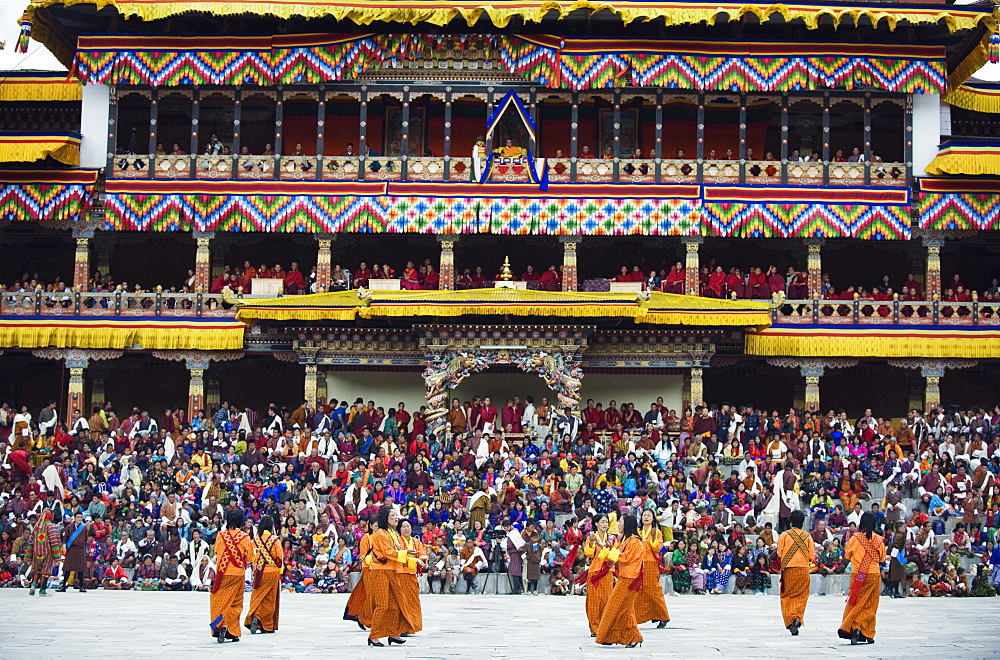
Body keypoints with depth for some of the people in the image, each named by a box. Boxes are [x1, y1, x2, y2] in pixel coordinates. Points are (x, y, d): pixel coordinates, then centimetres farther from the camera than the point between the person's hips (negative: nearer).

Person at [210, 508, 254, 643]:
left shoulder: (220, 535, -3)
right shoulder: (244, 537, -7)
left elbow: (216, 553, 9)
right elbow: (249, 558, -2)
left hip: (222, 573, 0)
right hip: (238, 573, 0)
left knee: (220, 601, 6)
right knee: (235, 603, 8)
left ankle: (220, 626, -14)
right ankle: (233, 633, 4)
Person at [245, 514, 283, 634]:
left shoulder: (256, 539, 1)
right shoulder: (275, 540, -7)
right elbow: (280, 558, -5)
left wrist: (255, 571, 12)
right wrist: (280, 572, 7)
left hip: (259, 573, 2)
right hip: (272, 572, -2)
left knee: (258, 597, 8)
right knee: (269, 599, 5)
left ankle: (253, 617, -15)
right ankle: (267, 626, 5)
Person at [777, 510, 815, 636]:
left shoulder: (784, 535, -3)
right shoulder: (807, 536, 2)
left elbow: (779, 554, -3)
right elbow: (811, 556, 2)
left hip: (789, 569, -1)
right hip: (804, 569, 1)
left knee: (787, 596, 8)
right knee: (801, 596, 8)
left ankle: (790, 619, -6)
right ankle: (798, 617, -13)